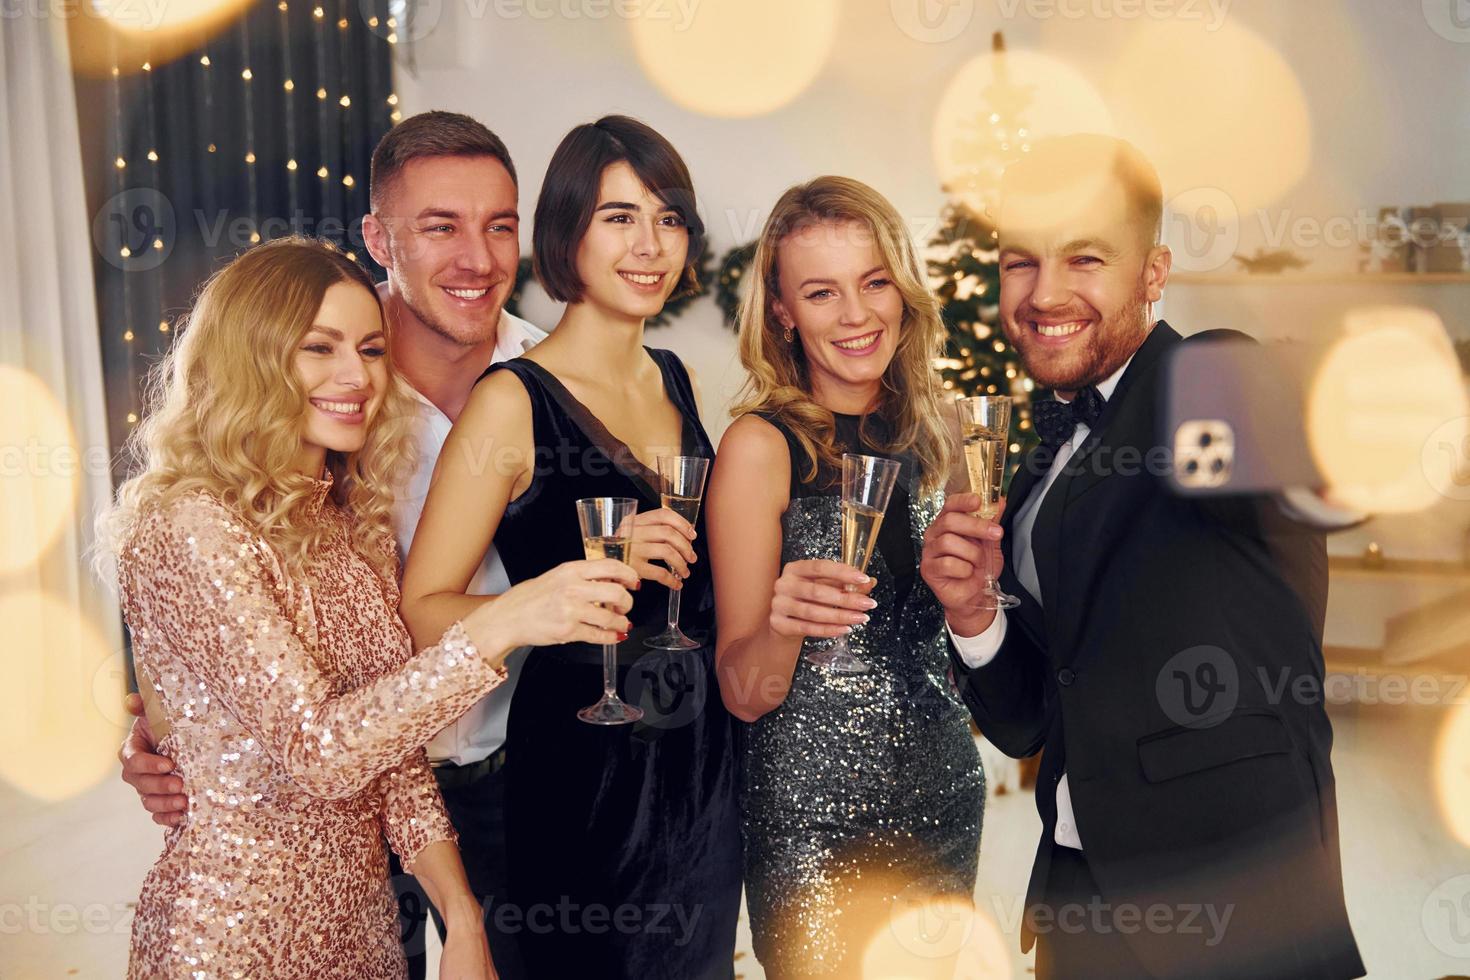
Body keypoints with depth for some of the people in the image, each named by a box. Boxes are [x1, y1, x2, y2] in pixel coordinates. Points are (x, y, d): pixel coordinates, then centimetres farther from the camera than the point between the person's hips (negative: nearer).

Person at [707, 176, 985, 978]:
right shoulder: (761, 445, -12)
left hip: (943, 786, 6)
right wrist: (781, 625, -32)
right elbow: (744, 693, -12)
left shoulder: (930, 433, 3)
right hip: (814, 812, -5)